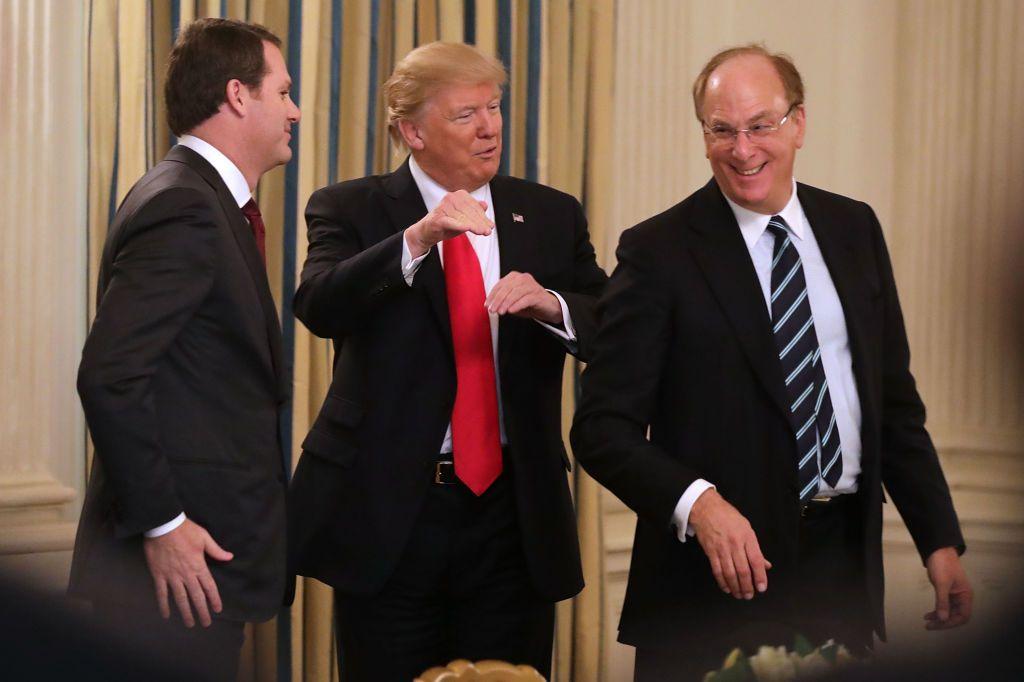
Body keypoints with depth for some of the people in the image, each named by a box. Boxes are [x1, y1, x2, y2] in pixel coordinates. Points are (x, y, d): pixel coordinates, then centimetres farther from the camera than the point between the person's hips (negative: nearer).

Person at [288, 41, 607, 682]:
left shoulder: (552, 216, 9)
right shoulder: (350, 210, 1)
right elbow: (318, 307, -18)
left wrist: (551, 304, -18)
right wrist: (416, 238, -30)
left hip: (514, 509, 2)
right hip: (389, 515, -2)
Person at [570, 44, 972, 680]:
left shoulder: (855, 229, 8)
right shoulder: (659, 251, -7)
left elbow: (895, 399, 13)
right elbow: (603, 427, -11)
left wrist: (941, 539, 9)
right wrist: (697, 503, -26)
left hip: (845, 559, 4)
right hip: (718, 581, -4)